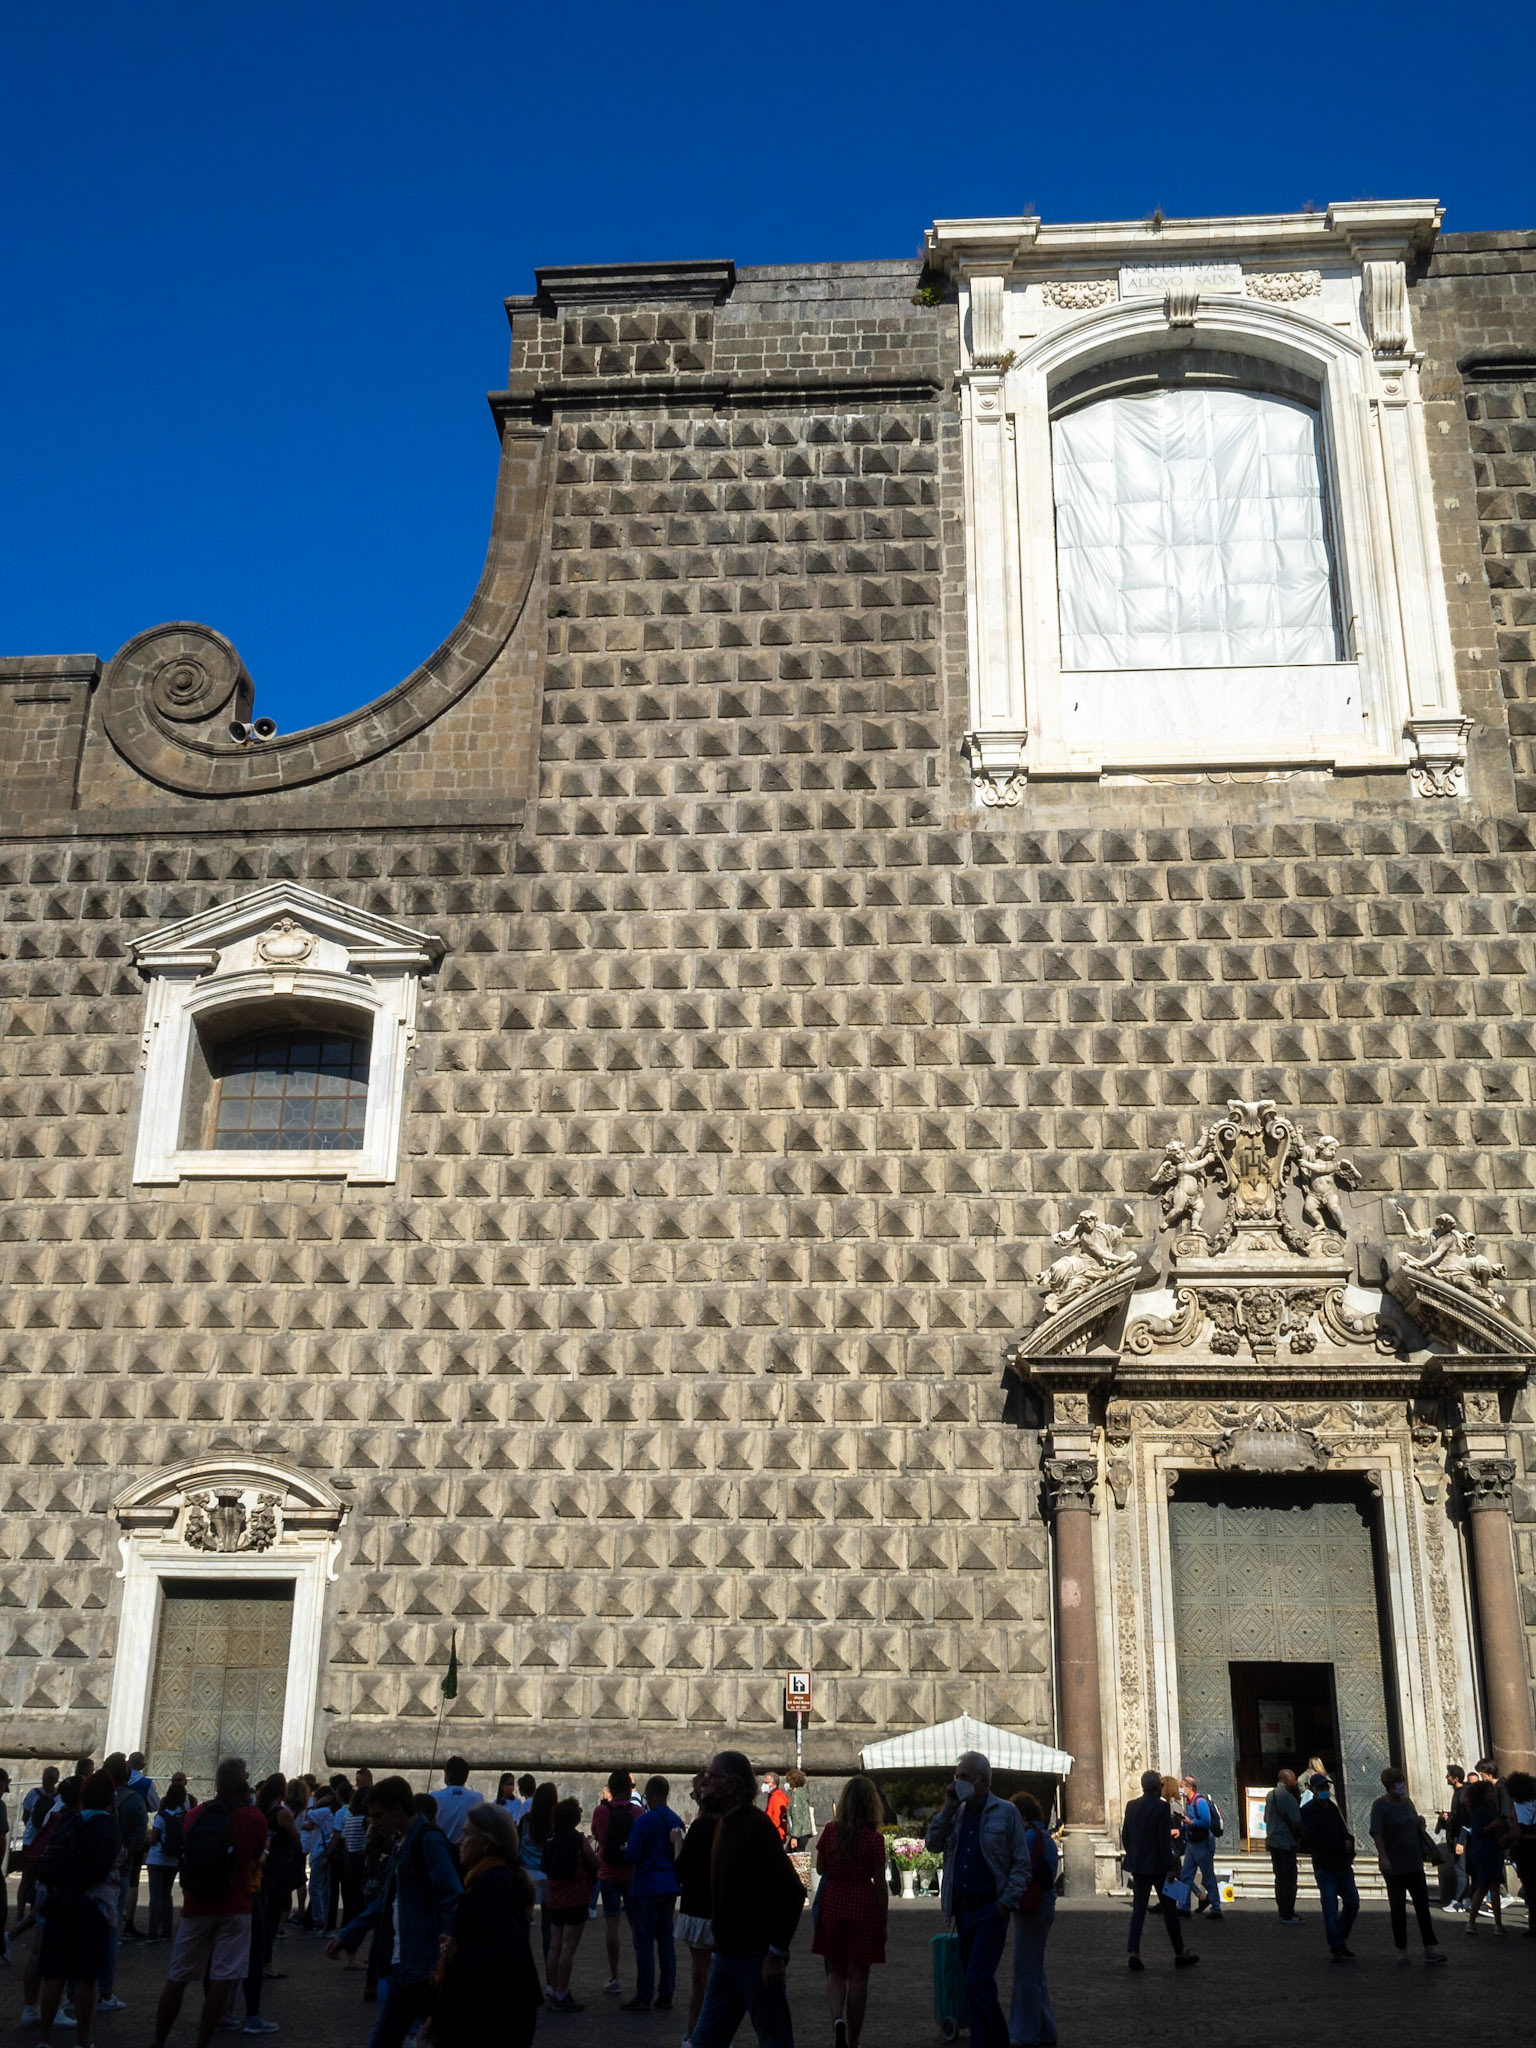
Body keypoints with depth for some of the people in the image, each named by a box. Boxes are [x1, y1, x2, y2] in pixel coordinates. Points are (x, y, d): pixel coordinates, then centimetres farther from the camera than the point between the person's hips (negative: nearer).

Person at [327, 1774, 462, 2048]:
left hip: (418, 1961, -9)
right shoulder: (402, 1842, 15)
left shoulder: (429, 1840, -13)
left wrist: (449, 1941, -32)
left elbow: (452, 1898, -20)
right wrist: (348, 1935, 21)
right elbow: (388, 1901, 24)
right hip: (405, 1959, 9)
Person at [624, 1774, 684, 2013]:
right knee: (666, 1940, 11)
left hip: (647, 1888, -6)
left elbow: (632, 1855, -14)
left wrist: (625, 1849, 6)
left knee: (644, 1942, 0)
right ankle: (665, 1997, 14)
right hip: (670, 1886, 6)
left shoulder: (645, 1821, -15)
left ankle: (644, 1997, 3)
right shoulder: (676, 1821, 5)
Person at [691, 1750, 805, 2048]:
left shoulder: (756, 1826, -17)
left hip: (756, 1959, -9)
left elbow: (792, 1892, -21)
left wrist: (777, 1953, -21)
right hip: (726, 1956, 9)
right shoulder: (723, 1823, 11)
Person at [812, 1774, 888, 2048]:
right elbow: (880, 1883, -6)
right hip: (864, 1906, -2)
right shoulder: (874, 1838, -11)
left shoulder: (830, 1830, -3)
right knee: (858, 1977, 8)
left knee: (836, 1973, 14)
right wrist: (884, 1921, 2)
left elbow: (820, 1869, 8)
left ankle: (838, 2021, -10)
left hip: (832, 1902, 2)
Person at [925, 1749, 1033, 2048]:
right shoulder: (956, 1813, 12)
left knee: (977, 1983, -14)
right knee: (981, 1983, 16)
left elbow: (1021, 1864, -5)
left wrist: (1006, 1903, -12)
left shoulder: (1005, 1813, -5)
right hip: (962, 1909, 6)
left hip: (990, 1911, -6)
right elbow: (932, 1844, 1)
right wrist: (948, 1808, -6)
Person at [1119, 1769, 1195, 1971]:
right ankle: (1180, 1954, 18)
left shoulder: (1132, 1806, 3)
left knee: (1138, 1909, 6)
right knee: (1169, 1910, 8)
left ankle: (1133, 1952, -6)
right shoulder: (1162, 1807, -14)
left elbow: (1125, 1836, 7)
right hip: (1158, 1866, -4)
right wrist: (1169, 1867, -13)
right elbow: (1164, 1840, -17)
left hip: (1138, 1866, 5)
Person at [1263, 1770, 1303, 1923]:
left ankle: (1283, 1911, 25)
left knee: (1280, 1878, 17)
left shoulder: (1271, 1795, 12)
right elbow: (1297, 1822, -17)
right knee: (1288, 1879, -3)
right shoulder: (1287, 1797, -18)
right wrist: (1299, 1837, 0)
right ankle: (1288, 1916, 0)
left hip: (1272, 1841, 9)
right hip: (1286, 1843, -9)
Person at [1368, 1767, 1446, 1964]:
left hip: (1415, 1864, 6)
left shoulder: (1407, 1802, 9)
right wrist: (1383, 1857, -34)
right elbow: (1377, 1833, -23)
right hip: (1394, 1867, -6)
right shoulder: (1380, 1806, -12)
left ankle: (1430, 1948, 4)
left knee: (1423, 1906, 3)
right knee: (1398, 1909, 3)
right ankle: (1401, 1950, 12)